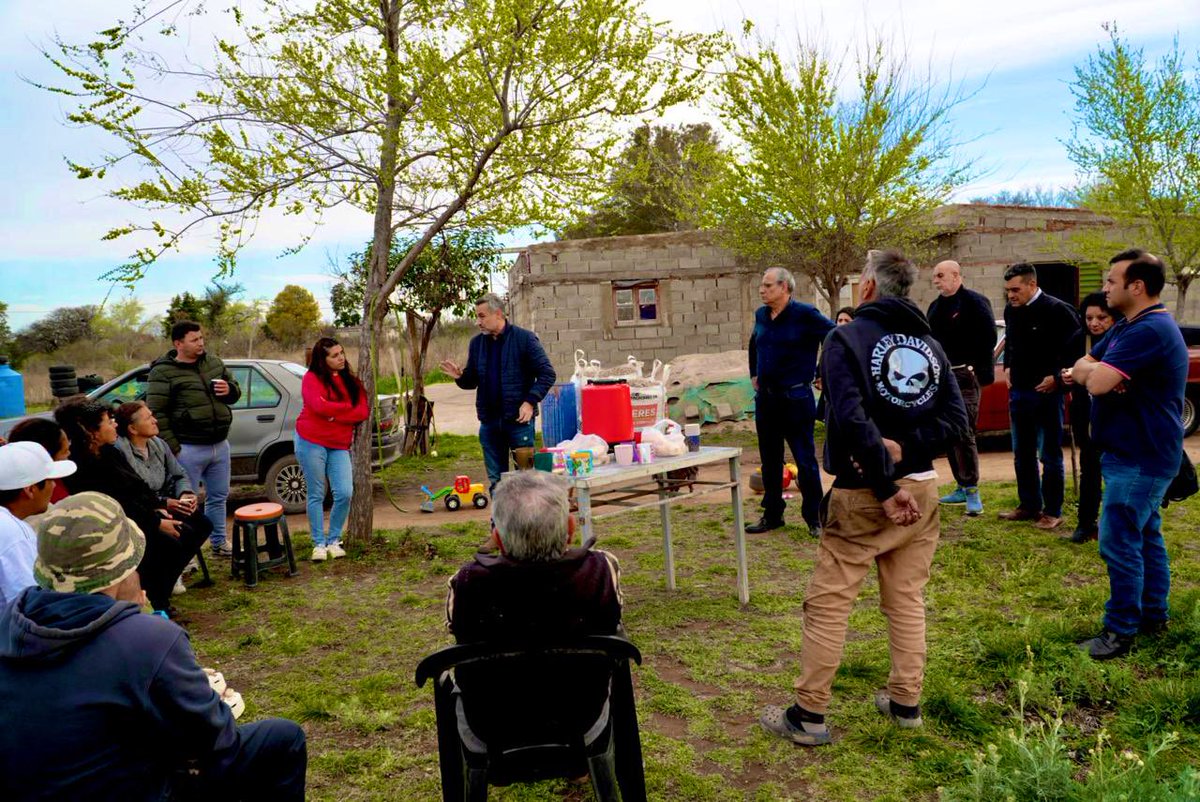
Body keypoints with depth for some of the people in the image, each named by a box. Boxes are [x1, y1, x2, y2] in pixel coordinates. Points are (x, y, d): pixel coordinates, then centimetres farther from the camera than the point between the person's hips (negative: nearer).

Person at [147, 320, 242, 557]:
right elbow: (156, 413, -12)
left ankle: (219, 543, 33)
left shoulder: (213, 362, 10)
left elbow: (236, 391, 20)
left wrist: (230, 390, -6)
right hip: (189, 449, -6)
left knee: (219, 496, 18)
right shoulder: (163, 372, -9)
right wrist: (172, 447, -16)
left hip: (220, 445, 6)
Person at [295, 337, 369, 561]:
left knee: (344, 493, -7)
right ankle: (319, 544, 13)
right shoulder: (312, 378, -1)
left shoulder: (351, 381, 11)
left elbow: (363, 412, -1)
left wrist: (335, 414, -12)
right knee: (316, 495, 2)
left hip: (339, 445, 4)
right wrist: (349, 407, -6)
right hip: (312, 442, -3)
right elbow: (320, 406, -19)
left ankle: (334, 540, 11)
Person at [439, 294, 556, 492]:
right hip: (489, 421, 5)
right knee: (495, 479, 12)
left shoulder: (524, 338, -7)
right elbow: (472, 381, 16)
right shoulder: (476, 343, 9)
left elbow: (547, 373, -8)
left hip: (519, 419, -5)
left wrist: (530, 401, -17)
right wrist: (459, 376, -6)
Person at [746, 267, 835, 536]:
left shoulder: (805, 315, -11)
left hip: (795, 398, -6)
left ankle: (814, 518, 11)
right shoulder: (761, 315, 9)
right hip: (765, 398, 7)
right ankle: (772, 515, 25)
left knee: (805, 460, 0)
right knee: (769, 461, 13)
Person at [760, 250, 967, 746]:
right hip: (922, 488, 6)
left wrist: (885, 490, -16)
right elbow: (955, 417, 1)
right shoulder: (929, 342, 8)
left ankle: (808, 715, 7)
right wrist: (904, 448, -10)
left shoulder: (846, 338, -9)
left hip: (863, 496, -6)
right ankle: (905, 703, 26)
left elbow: (853, 421, -21)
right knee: (907, 600, 16)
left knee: (828, 602, 2)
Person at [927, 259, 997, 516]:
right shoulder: (935, 306, 17)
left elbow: (988, 339, -13)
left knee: (963, 433, -12)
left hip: (964, 377, -8)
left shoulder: (975, 302, -6)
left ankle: (971, 490, -4)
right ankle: (962, 488, 20)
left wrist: (982, 373, -16)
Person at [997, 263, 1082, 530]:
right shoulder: (1010, 310, 6)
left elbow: (1078, 345, -13)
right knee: (1022, 454, 14)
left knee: (1049, 455, 2)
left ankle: (1052, 511, 12)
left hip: (1046, 392, -7)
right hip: (1018, 391, 7)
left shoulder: (1057, 310, -14)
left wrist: (1057, 377, -15)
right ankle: (1029, 505, 26)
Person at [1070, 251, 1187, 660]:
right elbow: (1082, 367, 12)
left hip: (1139, 459, -11)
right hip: (1140, 455, 11)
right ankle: (1154, 615, 30)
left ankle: (1120, 632, 3)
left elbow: (1097, 383, -29)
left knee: (1119, 542, -6)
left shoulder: (1150, 331, -23)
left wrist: (1094, 372, -6)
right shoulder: (1127, 326, 12)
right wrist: (1095, 372, -12)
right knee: (1145, 536, 18)